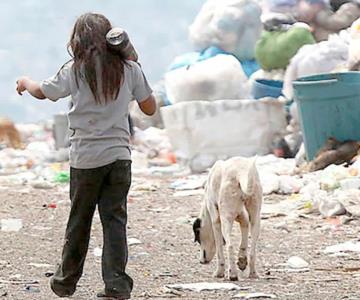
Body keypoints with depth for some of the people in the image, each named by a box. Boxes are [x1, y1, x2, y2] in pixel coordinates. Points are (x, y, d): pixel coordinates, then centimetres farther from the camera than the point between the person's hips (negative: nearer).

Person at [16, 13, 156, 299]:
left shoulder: (76, 70, -4)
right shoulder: (129, 69, 1)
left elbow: (42, 91, 12)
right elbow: (150, 108, 10)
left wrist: (25, 82, 34)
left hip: (86, 158, -1)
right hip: (119, 155, 1)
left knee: (79, 221, 10)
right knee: (115, 219, 1)